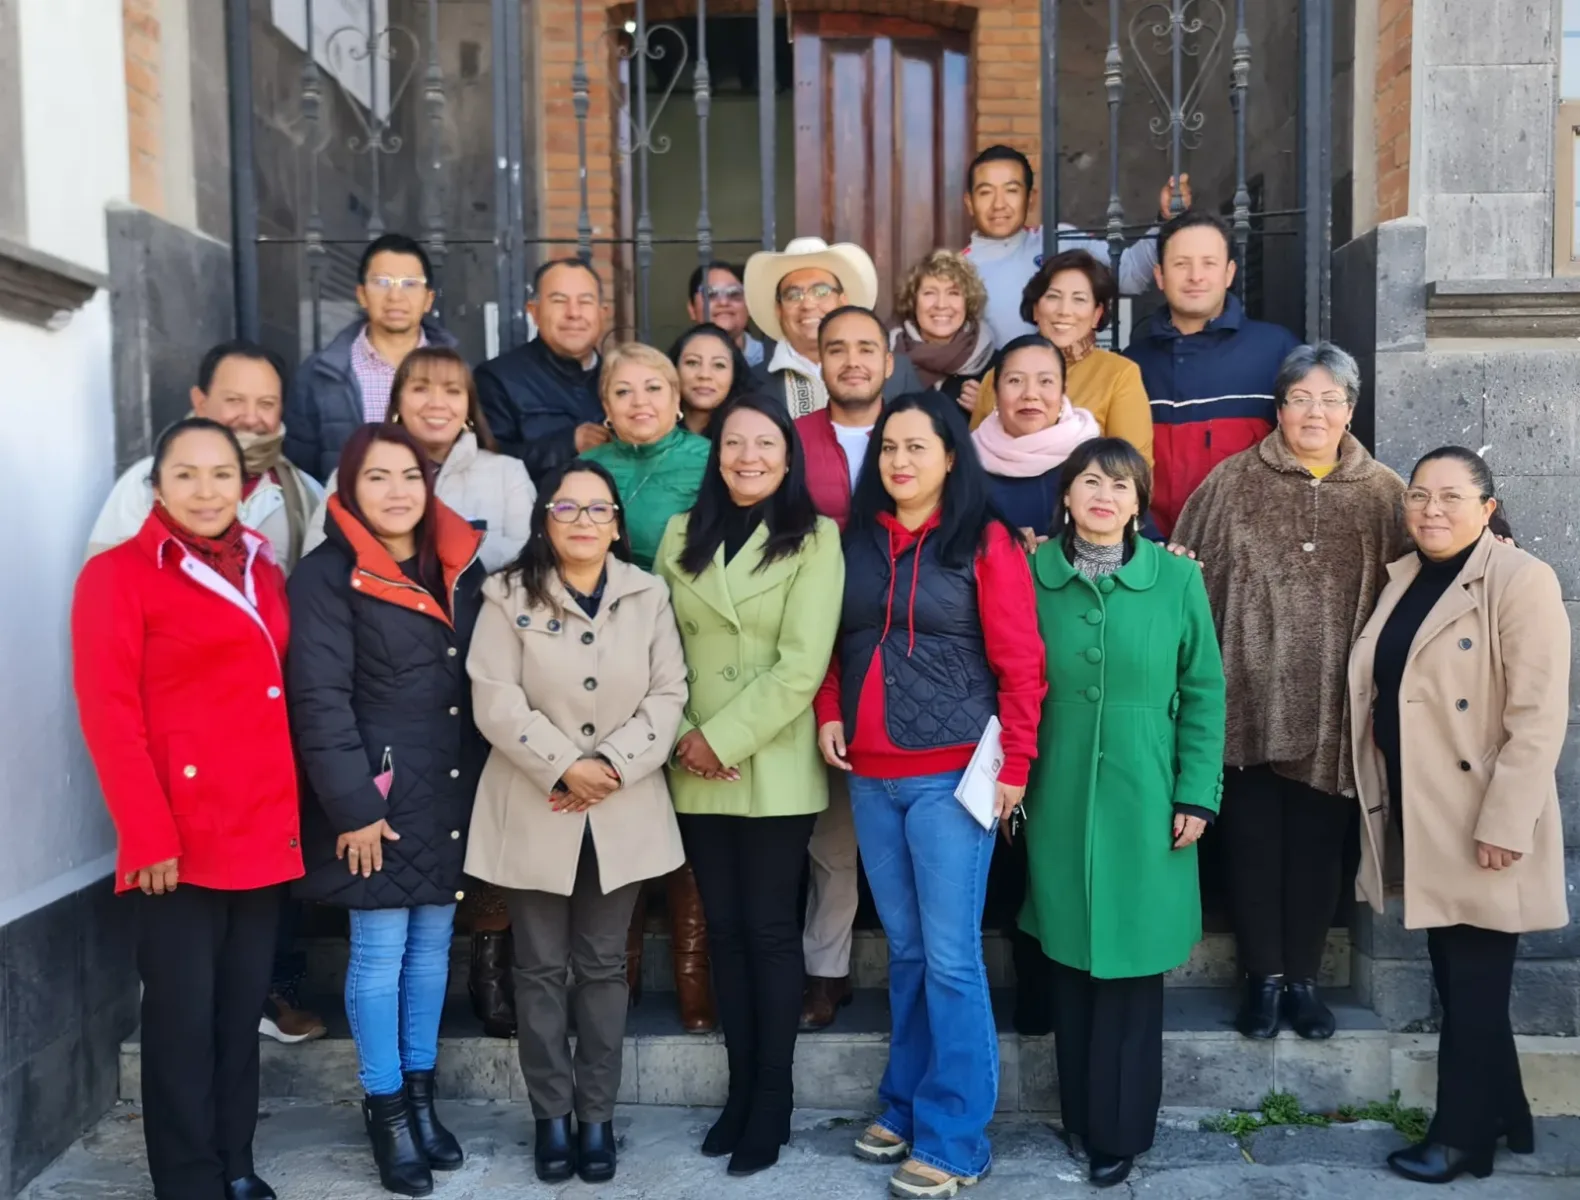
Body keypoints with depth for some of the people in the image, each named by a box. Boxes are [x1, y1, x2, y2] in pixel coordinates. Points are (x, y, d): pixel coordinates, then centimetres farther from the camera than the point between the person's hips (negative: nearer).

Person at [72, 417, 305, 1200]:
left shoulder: (264, 575, 13)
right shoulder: (119, 574, -5)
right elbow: (109, 716, -11)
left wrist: (293, 812, 8)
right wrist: (148, 835, -16)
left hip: (263, 833, 6)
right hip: (180, 839, -5)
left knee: (242, 1010, 14)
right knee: (184, 1017, 4)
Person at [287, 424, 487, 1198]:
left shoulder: (461, 569, 8)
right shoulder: (328, 575, -8)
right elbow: (320, 698, -12)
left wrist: (486, 783, 7)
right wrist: (351, 805, -16)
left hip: (452, 793, 5)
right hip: (377, 794, -5)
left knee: (433, 943, 12)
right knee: (380, 950, 2)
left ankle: (421, 1095, 26)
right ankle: (385, 1108, 18)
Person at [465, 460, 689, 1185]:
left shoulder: (649, 596, 4)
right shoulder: (510, 597, -2)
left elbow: (668, 694, -1)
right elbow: (495, 699, -10)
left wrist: (613, 764, -14)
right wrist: (564, 765, -17)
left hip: (624, 812, 1)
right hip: (535, 810, -1)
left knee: (603, 965, 10)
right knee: (541, 967, 7)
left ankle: (597, 1114, 21)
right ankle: (550, 1114, 20)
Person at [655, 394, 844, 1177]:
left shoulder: (814, 539, -5)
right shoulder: (681, 535, 8)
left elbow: (802, 665, -13)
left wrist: (722, 737, -14)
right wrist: (679, 735, -9)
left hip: (775, 769, -4)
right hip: (694, 770, 4)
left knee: (769, 929, 4)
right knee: (723, 928, 11)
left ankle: (772, 1100, 17)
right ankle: (740, 1088, 24)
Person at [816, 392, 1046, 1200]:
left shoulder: (986, 542, -5)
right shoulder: (855, 540, 10)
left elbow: (1019, 662, -6)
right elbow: (835, 644, 18)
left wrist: (1014, 764, -9)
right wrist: (828, 713, 2)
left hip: (951, 776, -5)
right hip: (870, 778, 5)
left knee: (950, 958, -1)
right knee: (904, 951, 15)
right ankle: (904, 1105, 29)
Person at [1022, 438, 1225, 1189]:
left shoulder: (1176, 577, -4)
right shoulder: (1034, 574, -1)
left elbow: (1204, 692, -1)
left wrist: (1197, 795, -5)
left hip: (1142, 801, -1)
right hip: (1058, 799, 1)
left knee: (1131, 964, 6)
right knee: (1070, 960, 11)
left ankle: (1120, 1129, 22)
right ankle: (1079, 1115, 28)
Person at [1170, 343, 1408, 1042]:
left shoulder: (1383, 494, 5)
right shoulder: (1231, 484, 2)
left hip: (1332, 705, 1)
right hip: (1250, 698, -1)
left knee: (1318, 845, 10)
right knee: (1252, 841, 7)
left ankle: (1302, 977, 26)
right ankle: (1264, 976, 22)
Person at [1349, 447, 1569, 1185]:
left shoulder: (1522, 581, -12)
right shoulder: (1401, 579, 11)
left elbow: (1538, 715, -17)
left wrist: (1503, 823, -20)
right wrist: (1375, 799, 10)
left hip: (1478, 827, -7)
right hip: (1417, 820, 7)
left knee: (1474, 987, 4)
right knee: (1453, 980, 16)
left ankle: (1463, 1135, 19)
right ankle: (1502, 1118, 31)